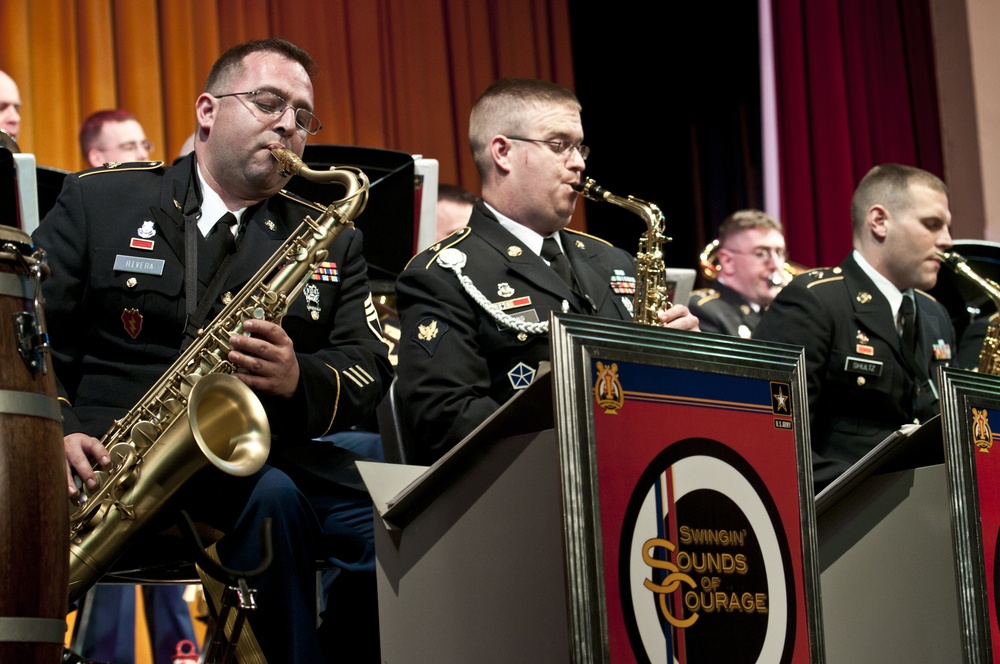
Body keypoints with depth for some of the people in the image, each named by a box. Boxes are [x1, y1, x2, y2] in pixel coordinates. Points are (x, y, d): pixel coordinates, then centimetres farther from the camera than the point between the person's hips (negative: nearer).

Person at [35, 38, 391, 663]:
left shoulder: (330, 240, 16)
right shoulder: (98, 200, 10)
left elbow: (369, 368, 7)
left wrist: (299, 379, -16)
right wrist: (58, 431, -14)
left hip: (266, 451, 3)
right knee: (270, 495, -34)